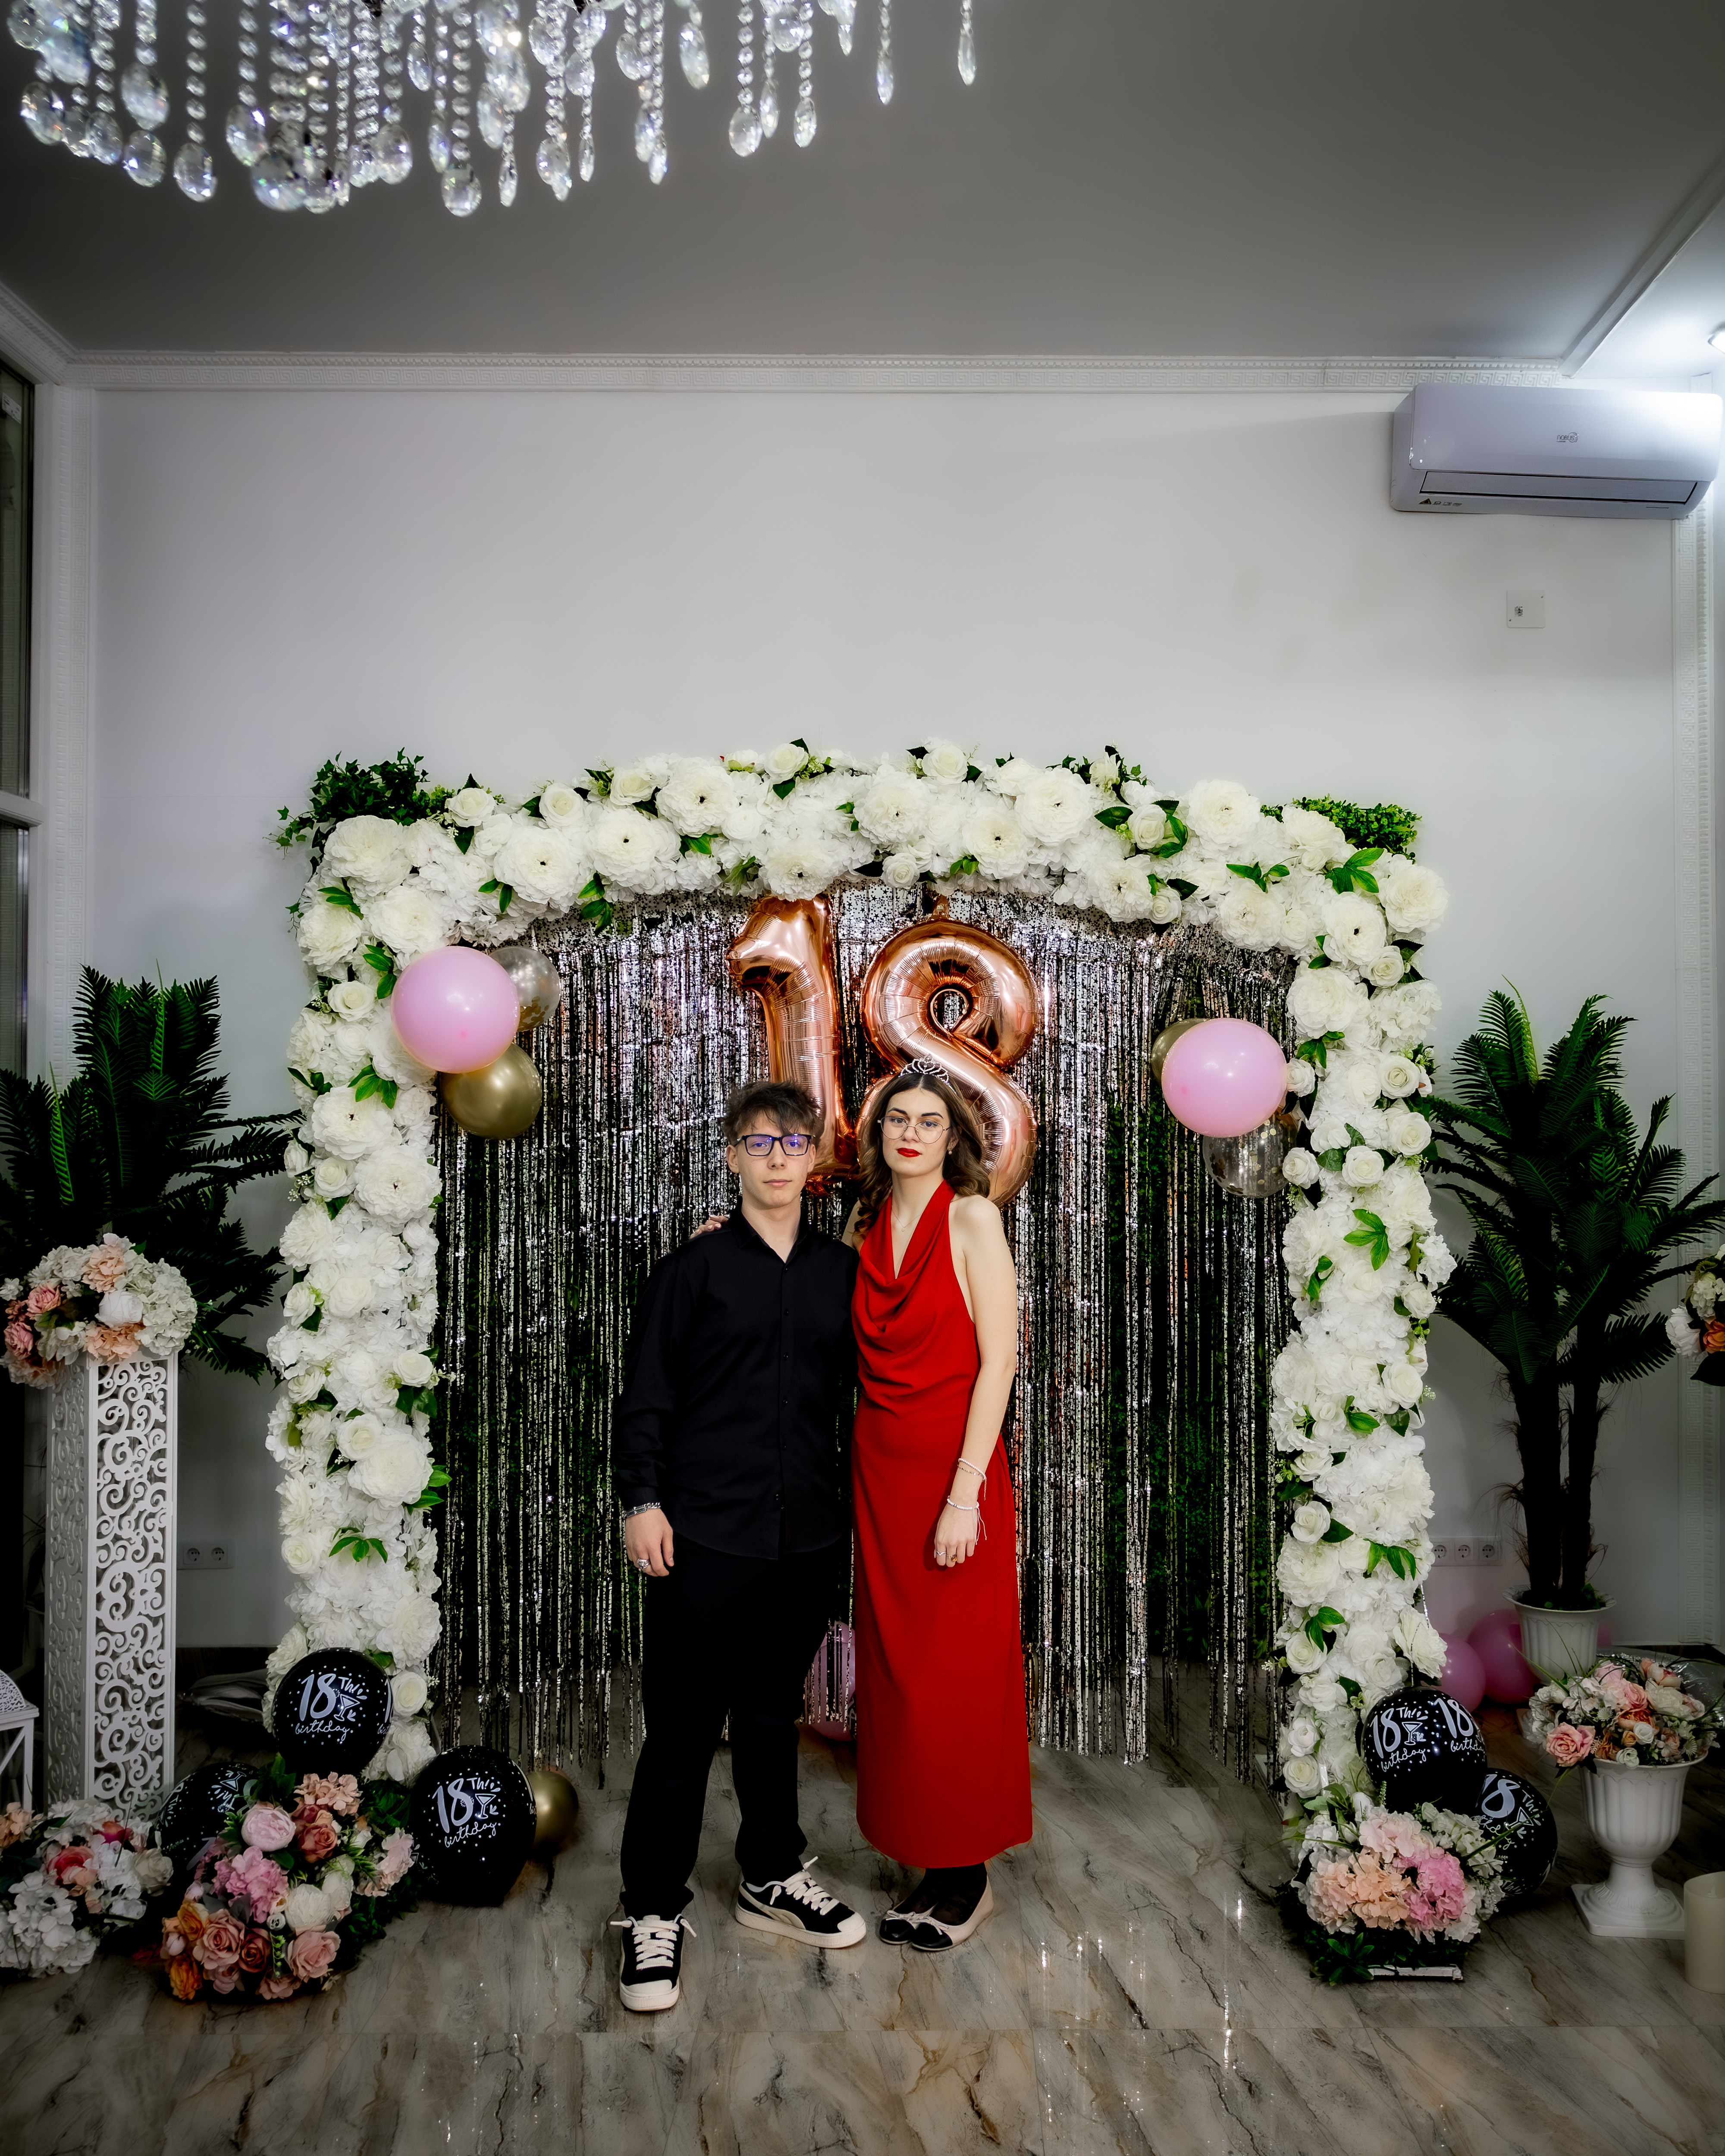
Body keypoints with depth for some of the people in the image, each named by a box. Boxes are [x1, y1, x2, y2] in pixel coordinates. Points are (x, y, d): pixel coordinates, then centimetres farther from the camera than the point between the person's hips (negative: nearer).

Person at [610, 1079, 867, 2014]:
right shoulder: (695, 1267, -2)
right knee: (684, 1724, 1)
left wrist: (857, 1500, 12)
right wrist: (641, 1501, -8)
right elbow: (646, 1395, -2)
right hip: (706, 1533, -3)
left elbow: (852, 1394, 14)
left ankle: (772, 1877, 34)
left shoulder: (842, 1271, 7)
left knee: (774, 1711, 18)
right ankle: (653, 1911, 16)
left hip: (810, 1533, 4)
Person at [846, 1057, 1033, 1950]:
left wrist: (965, 1493, -17)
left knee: (957, 1674, 2)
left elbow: (998, 1359, -12)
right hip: (878, 1466, 6)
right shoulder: (865, 1223, 8)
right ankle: (927, 1860, 25)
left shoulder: (972, 1218, -8)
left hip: (954, 1467, -6)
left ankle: (967, 1872, 18)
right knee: (893, 1666, 11)